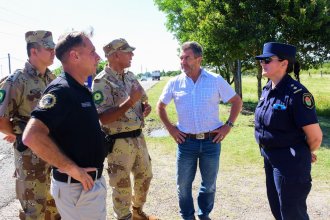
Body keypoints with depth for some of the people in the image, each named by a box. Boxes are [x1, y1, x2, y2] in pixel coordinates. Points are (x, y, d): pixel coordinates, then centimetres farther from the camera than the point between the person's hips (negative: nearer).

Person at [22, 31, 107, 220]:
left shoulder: (81, 90, 8)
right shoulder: (61, 90, -22)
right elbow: (32, 136, -33)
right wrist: (72, 169, -26)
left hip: (93, 181, 9)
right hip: (77, 187, -9)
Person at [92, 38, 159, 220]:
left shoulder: (130, 76, 7)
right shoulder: (101, 82, -17)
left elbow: (143, 100, 19)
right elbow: (103, 118, -24)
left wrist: (146, 107, -4)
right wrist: (129, 103, -27)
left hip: (138, 137, 8)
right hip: (119, 141, -8)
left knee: (145, 176, 22)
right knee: (122, 185, 8)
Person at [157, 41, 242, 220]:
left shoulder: (216, 80, -3)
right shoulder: (174, 83, -1)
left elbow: (237, 101, 6)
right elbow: (160, 106, 12)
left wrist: (228, 126, -2)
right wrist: (170, 128, 3)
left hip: (211, 141, 0)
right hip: (186, 142, 0)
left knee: (209, 184, 14)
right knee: (183, 184, 10)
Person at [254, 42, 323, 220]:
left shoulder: (296, 93, -23)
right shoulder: (267, 89, 3)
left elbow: (315, 136, -19)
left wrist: (305, 154, -1)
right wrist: (269, 153, 16)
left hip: (290, 164, -8)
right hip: (270, 159, 8)